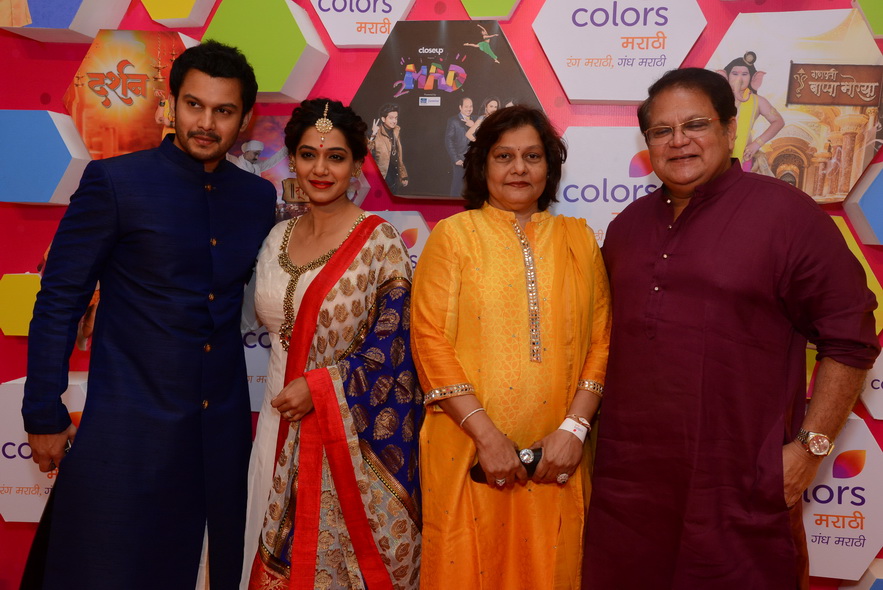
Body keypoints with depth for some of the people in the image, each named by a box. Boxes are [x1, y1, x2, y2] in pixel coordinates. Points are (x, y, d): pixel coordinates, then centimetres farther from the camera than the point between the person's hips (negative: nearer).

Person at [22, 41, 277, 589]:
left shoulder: (259, 196, 6)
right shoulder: (114, 182, -7)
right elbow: (59, 301, -5)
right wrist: (45, 416, -4)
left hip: (223, 428, 4)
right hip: (129, 430, -4)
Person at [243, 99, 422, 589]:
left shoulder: (379, 241, -8)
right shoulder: (278, 238, 8)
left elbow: (392, 342, -12)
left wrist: (319, 388, -15)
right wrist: (290, 392, 9)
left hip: (354, 434, -5)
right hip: (284, 433, 5)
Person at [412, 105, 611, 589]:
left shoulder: (578, 239, 10)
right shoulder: (454, 234, 1)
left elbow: (600, 341, 7)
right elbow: (429, 340, -6)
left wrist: (575, 427, -6)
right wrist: (485, 433, -13)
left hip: (556, 459, 2)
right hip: (469, 452, -2)